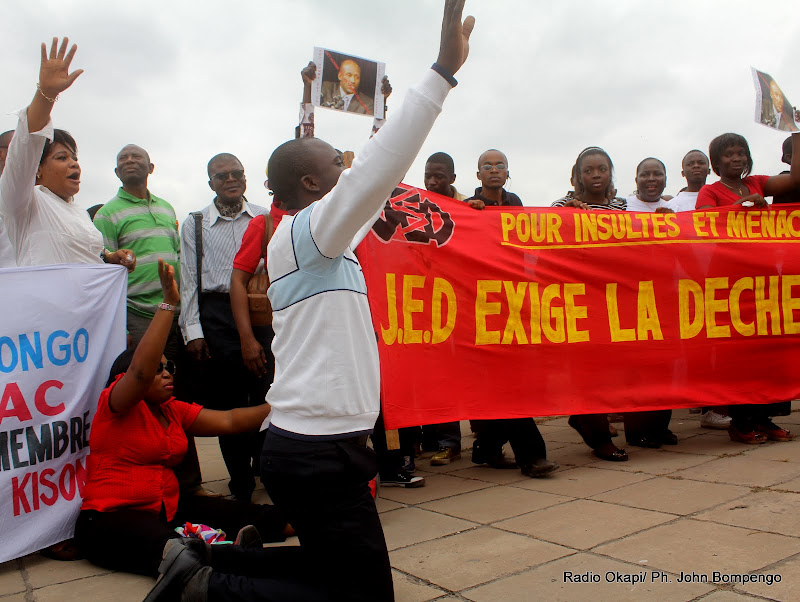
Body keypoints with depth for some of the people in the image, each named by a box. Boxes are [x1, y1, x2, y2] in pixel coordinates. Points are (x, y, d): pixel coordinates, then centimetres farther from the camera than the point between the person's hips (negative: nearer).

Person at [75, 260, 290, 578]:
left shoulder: (174, 411, 12)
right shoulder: (115, 403, -8)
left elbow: (227, 421, 5)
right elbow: (140, 369, -28)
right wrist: (169, 302, -30)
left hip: (167, 509, 7)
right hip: (112, 519, -7)